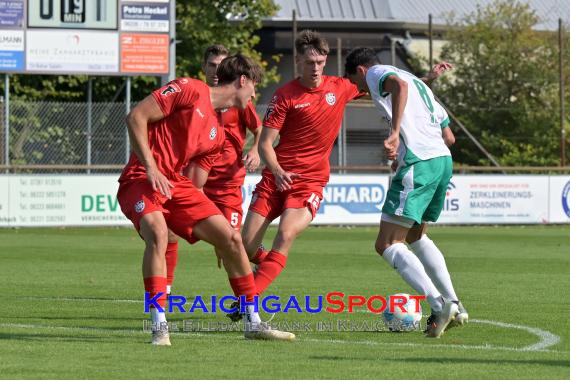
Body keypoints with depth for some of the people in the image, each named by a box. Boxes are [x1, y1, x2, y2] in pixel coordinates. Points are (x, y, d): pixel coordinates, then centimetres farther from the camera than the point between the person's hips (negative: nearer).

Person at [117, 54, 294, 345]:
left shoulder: (216, 134, 16)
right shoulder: (189, 90, -8)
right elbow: (136, 117, -13)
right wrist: (151, 168, -19)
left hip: (175, 182, 8)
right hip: (140, 179, -8)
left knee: (231, 239, 1)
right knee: (157, 233, -34)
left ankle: (253, 324, 13)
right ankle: (159, 328, -27)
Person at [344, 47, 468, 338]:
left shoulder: (376, 73, 4)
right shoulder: (418, 82, 30)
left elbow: (398, 85, -22)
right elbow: (448, 134, 29)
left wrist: (396, 133, -31)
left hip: (418, 162, -9)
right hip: (444, 160, 9)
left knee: (387, 244, -7)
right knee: (415, 237, 27)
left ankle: (439, 305, -21)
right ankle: (454, 305, 19)